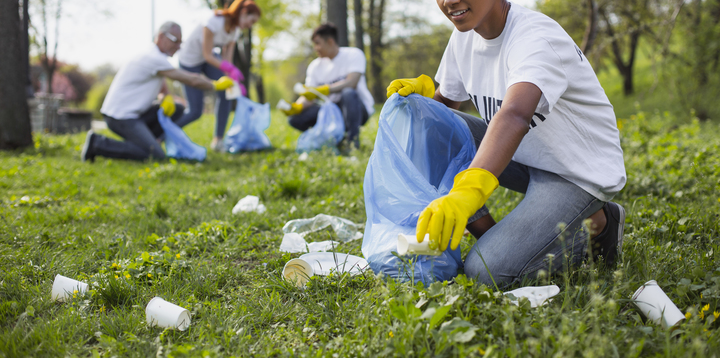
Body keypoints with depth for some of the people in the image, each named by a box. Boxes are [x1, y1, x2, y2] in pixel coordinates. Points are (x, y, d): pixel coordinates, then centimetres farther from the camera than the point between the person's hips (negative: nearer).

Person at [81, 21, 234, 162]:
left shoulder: (156, 56, 14)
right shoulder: (154, 58, -17)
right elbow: (192, 81, -15)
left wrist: (167, 97, 1)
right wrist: (216, 85, 0)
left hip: (132, 114, 10)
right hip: (120, 117, -10)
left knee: (177, 110, 10)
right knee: (156, 156, -21)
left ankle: (142, 143, 4)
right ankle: (99, 144, -13)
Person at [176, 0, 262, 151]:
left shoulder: (235, 31, -5)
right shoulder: (216, 22, -30)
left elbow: (226, 59, -6)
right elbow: (207, 55, -27)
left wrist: (234, 80, -20)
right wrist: (229, 68, -40)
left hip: (209, 58, 7)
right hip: (190, 60, -7)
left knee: (225, 92, -16)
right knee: (195, 112, -10)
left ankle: (218, 140, -6)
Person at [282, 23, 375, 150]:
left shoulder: (354, 54, -8)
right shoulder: (315, 66, 6)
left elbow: (351, 83, -24)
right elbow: (308, 96, -3)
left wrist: (322, 90, -33)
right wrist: (297, 107, -26)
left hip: (359, 109, -4)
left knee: (348, 93, -39)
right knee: (295, 118, -16)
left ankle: (352, 139, -22)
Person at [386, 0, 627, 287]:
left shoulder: (537, 38, -27)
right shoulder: (464, 36, 0)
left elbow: (515, 116, -46)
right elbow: (446, 102, 13)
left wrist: (469, 189, -61)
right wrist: (423, 91, -12)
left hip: (578, 174, -8)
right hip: (524, 156, 8)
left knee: (487, 270, -23)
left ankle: (597, 224, -1)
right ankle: (492, 237, -5)